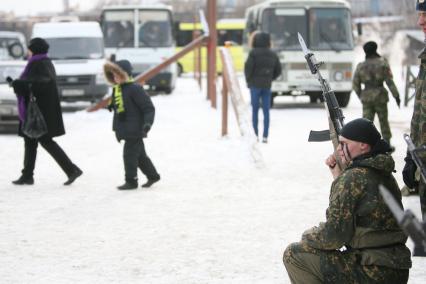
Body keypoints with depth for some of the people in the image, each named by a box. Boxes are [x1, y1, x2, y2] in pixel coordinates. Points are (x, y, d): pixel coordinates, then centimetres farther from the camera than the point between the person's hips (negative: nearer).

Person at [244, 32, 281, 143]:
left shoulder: (254, 52, -10)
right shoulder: (272, 54, 5)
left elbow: (248, 67, -15)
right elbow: (278, 70, 9)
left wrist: (248, 79, 1)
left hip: (255, 84, -4)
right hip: (267, 86, 4)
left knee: (255, 110, 5)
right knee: (266, 111, 5)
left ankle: (255, 135, 3)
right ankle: (265, 136, 2)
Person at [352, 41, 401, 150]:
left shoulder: (360, 66, 2)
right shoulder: (382, 63, -5)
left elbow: (355, 84, 5)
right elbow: (389, 81, -8)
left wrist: (361, 96, 20)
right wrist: (396, 95, -4)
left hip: (366, 97, 1)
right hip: (380, 96, -1)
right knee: (384, 121, 13)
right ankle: (387, 144, 23)